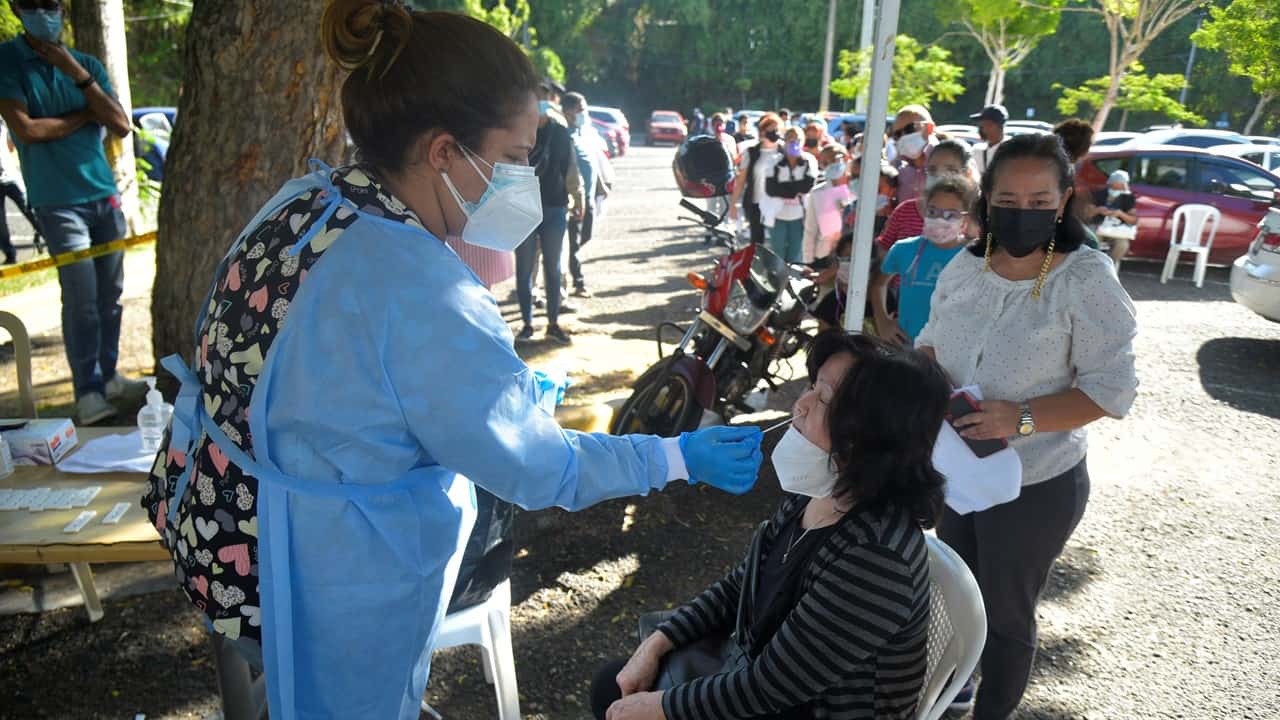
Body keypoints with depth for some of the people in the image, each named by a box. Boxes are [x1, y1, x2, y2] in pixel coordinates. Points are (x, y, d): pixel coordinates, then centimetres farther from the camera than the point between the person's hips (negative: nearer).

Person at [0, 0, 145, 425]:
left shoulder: (86, 64, 10)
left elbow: (122, 127, 1)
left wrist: (78, 75, -7)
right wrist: (84, 116, -2)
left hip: (104, 195, 4)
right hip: (58, 202, -4)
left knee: (110, 295, 7)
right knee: (81, 299, -9)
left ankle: (107, 376, 18)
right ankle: (87, 391, -2)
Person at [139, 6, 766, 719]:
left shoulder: (302, 201, -4)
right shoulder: (424, 291, -29)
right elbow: (535, 467, -18)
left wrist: (511, 389, 13)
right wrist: (681, 458, -6)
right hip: (326, 587, -7)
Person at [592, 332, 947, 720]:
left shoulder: (875, 557, -33)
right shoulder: (811, 495, -6)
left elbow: (771, 686, -26)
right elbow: (739, 586, 7)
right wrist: (655, 644, -1)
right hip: (761, 668, 7)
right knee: (612, 686, 11)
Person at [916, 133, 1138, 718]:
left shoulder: (1087, 280, -19)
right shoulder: (965, 266, -4)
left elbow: (1112, 388, -18)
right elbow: (931, 340, 8)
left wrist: (1023, 417, -31)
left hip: (1036, 483, -5)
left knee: (1006, 611, 14)